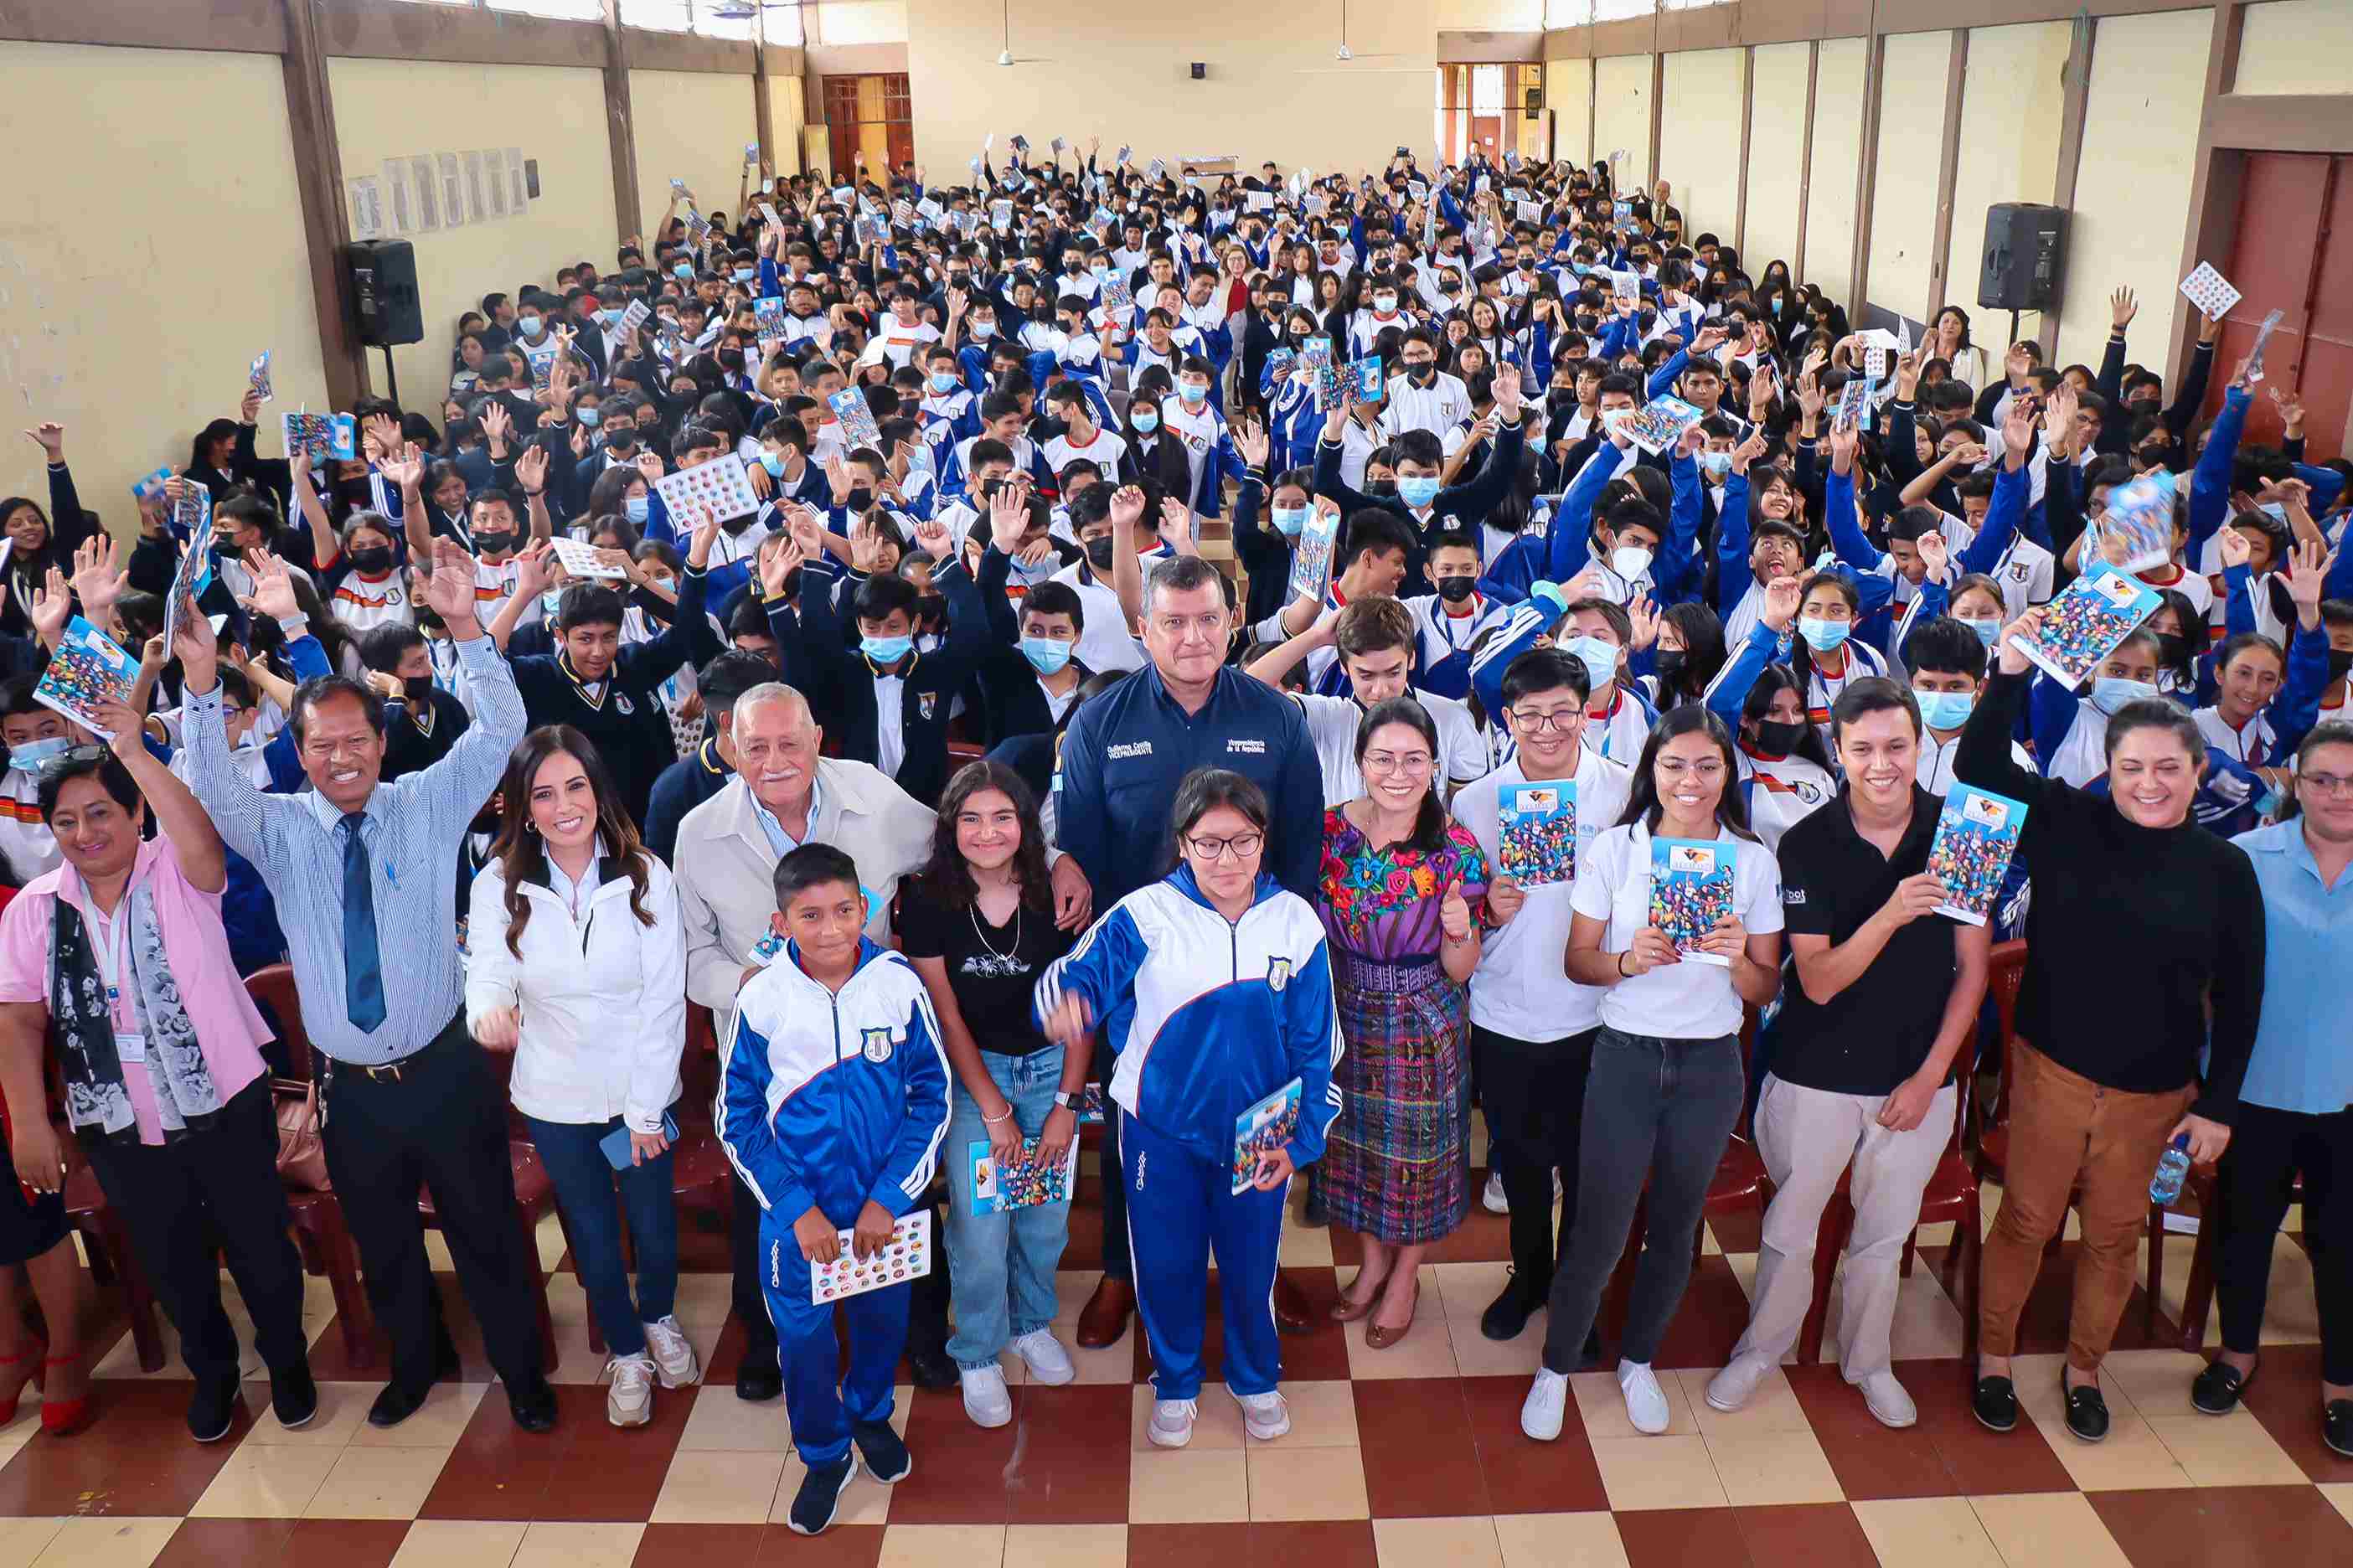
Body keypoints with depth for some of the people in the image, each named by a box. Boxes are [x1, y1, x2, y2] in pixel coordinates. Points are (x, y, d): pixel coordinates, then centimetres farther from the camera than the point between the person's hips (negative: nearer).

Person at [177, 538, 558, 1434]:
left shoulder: (429, 805, -4)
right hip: (351, 1087, 2)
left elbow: (500, 729, -15)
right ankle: (418, 1360, 46)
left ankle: (521, 1368, 32)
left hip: (444, 1070, -2)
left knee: (487, 1229, 11)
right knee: (381, 1243, 21)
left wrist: (463, 625, -29)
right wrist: (202, 684, -33)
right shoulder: (278, 829, 0)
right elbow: (214, 788, -18)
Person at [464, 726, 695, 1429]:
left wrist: (646, 1108, -12)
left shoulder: (646, 876, -14)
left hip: (640, 1092, -1)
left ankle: (660, 1318, 47)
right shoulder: (498, 885, -10)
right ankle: (626, 1354, 42)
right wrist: (489, 1008, -45)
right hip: (555, 1100, 1)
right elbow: (488, 971, -19)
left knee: (653, 1221, 14)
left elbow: (665, 999, -12)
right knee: (591, 1231, 17)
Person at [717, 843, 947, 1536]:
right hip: (798, 1212, -1)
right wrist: (797, 1208, -11)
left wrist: (887, 1198, -12)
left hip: (885, 1205, 1)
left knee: (882, 1320, 21)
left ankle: (870, 1414, 51)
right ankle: (825, 1455, 39)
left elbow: (932, 1097, -7)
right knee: (803, 1336, 12)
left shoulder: (900, 984, -15)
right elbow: (738, 1117, -6)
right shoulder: (762, 1000, -15)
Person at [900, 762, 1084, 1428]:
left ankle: (1032, 1323, 35)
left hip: (1050, 1067, 2)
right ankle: (978, 1356, 20)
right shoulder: (928, 901, -12)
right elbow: (946, 1015, -9)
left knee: (1046, 1216, 7)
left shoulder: (1054, 896, -9)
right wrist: (994, 1109, -9)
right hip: (972, 1073, -2)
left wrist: (1067, 1104, -7)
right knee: (980, 1224, -4)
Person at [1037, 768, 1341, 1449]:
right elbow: (1083, 972, -24)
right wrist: (1068, 998, -49)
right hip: (1160, 1130, -1)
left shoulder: (1295, 921, -7)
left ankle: (1256, 1379, 46)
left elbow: (1318, 1046, -1)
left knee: (1251, 1263, 18)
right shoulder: (1145, 915, -15)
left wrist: (1300, 1138, -4)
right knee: (1167, 1264, 15)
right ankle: (1175, 1384, 42)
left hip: (1257, 1131, 1)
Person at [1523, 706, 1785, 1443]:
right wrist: (1628, 961, -22)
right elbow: (1578, 961, -2)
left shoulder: (1754, 861, 0)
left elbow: (1766, 989, 3)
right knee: (1599, 1228, 0)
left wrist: (1738, 959, -18)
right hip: (1625, 1056, -2)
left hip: (1711, 1065, 2)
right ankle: (1555, 1366, 22)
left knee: (1675, 1225, 15)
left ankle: (1638, 1360, 37)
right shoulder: (1613, 849, -4)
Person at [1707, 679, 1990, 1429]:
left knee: (1884, 1234, 16)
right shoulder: (1808, 844, -12)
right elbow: (1818, 981, -16)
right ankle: (1761, 1348, 33)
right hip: (1818, 1075, -1)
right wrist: (1888, 916, -33)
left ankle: (1867, 1361, 38)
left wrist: (1930, 1075, -5)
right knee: (1789, 1226, 11)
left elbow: (1973, 969, -1)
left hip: (1919, 1077, 1)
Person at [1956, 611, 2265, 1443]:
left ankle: (2083, 1368, 37)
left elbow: (2238, 998, 1)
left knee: (2115, 1233, 16)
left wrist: (2218, 1105, 1)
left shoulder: (2224, 867, -5)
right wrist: (2010, 673, -27)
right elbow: (1979, 767, -15)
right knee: (2027, 1218, 9)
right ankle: (1993, 1357, 29)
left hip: (2155, 1088, 2)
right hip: (2051, 1067, -1)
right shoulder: (2067, 823, -8)